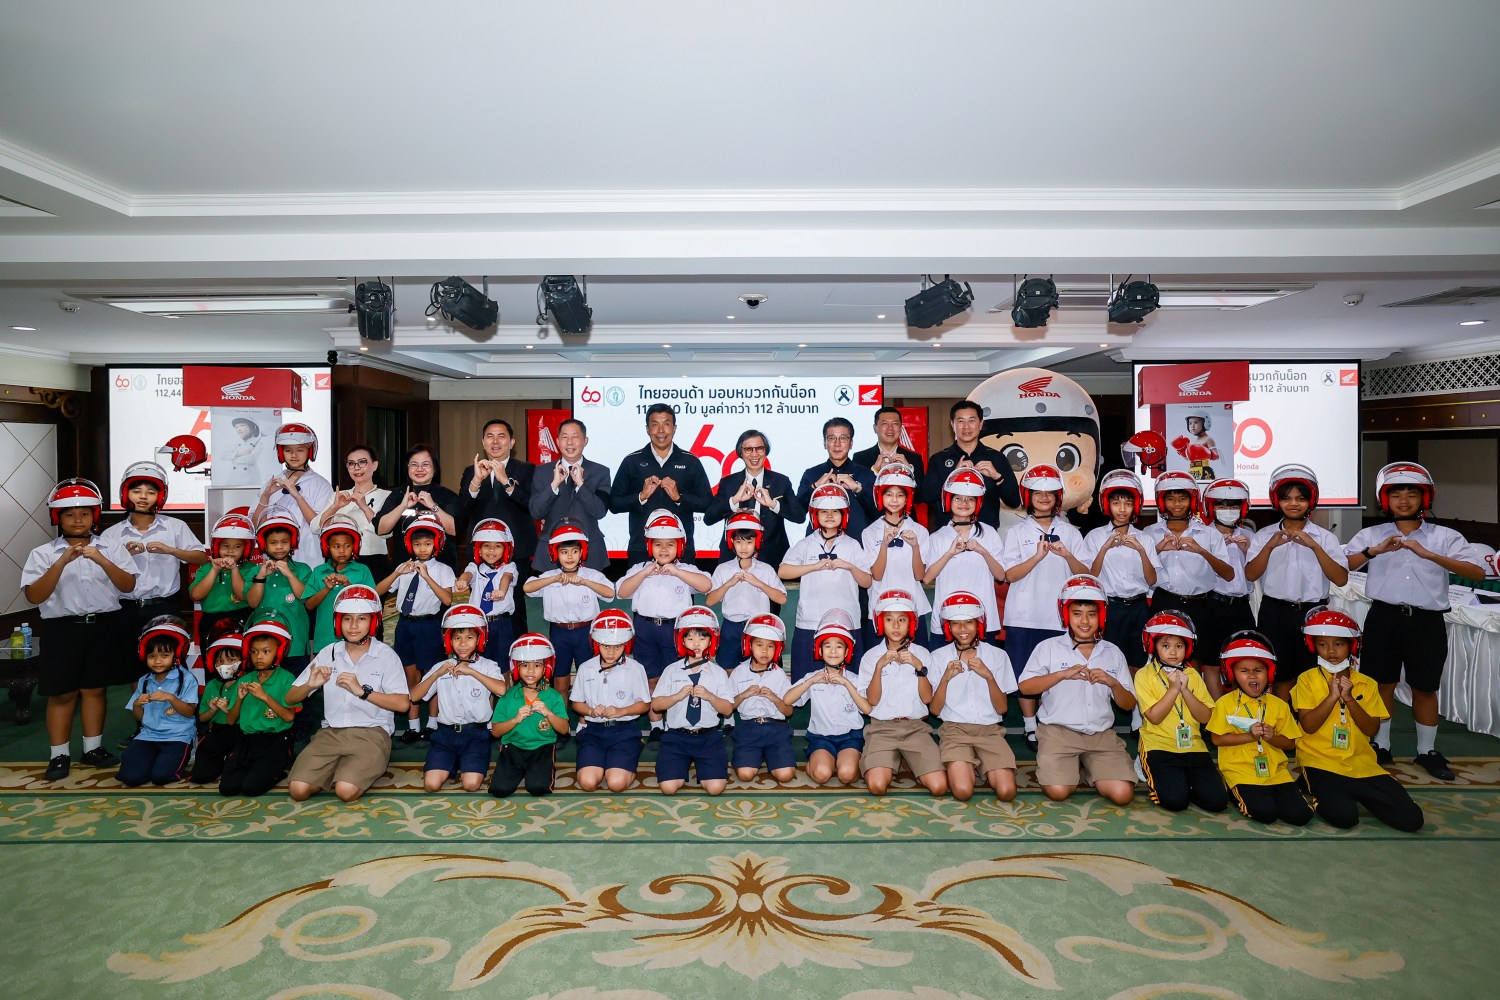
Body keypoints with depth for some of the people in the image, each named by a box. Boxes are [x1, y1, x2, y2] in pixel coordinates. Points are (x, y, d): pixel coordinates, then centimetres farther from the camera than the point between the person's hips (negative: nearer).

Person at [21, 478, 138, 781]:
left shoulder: (111, 549, 4)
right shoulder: (43, 553, 0)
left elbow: (128, 586, -5)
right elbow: (34, 596, -9)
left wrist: (102, 561, -19)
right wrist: (62, 562, -19)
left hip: (103, 626, 1)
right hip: (62, 628, -1)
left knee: (95, 688, 10)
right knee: (62, 693, 5)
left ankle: (93, 748, 21)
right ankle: (59, 755, 15)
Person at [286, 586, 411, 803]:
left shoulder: (386, 655, -2)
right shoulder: (328, 653, 8)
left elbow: (403, 704, -12)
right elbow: (290, 698, 11)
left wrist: (363, 691, -19)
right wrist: (310, 685, -11)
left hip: (371, 733, -4)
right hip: (331, 732, 4)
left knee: (347, 790, -26)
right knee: (298, 789, -17)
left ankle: (367, 769, 6)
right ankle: (339, 768, 10)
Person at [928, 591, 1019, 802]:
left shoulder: (997, 655, 3)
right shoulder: (938, 657, 2)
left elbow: (1002, 709, -1)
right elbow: (934, 710, -1)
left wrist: (988, 676, -16)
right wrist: (946, 678, -16)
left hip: (990, 729, 1)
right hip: (954, 729, -1)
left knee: (1006, 791, -21)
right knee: (962, 791, -25)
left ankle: (977, 766, 10)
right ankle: (968, 767, 9)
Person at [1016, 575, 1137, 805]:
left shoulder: (1113, 652, 9)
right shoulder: (1049, 647, 1)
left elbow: (1129, 704, 9)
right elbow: (1024, 687, -9)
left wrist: (1113, 683, -11)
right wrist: (1063, 674, -19)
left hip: (1102, 734, 3)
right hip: (1059, 731, -2)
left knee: (1123, 794, -16)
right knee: (1058, 791, -21)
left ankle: (1085, 769, 14)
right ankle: (1071, 768, 13)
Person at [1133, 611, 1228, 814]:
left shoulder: (1193, 675, 9)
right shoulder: (1145, 675, -3)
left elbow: (1205, 716, 1)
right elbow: (1154, 717, -11)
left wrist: (1185, 689, -11)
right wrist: (1174, 688, -16)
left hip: (1193, 746, 4)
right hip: (1159, 746, -4)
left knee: (1217, 800, -13)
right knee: (1175, 800, -22)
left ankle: (1182, 779, 14)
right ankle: (1149, 772, 9)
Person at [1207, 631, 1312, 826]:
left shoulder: (1279, 705, 8)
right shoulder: (1225, 703, -3)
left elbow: (1290, 743, 9)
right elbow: (1217, 739, -5)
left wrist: (1272, 737, -12)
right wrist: (1249, 736, -15)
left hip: (1275, 770, 4)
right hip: (1241, 770, -4)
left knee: (1299, 814, -15)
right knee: (1265, 812, -24)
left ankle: (1267, 793, 12)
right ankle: (1235, 792, 5)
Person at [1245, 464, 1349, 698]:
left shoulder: (1325, 537, 3)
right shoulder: (1265, 535, 4)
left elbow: (1341, 579, -8)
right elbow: (1250, 575, -6)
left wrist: (1314, 546, -16)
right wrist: (1271, 546, -18)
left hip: (1312, 613, 0)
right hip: (1275, 614, 0)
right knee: (1281, 677, 8)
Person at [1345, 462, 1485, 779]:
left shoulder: (1445, 537, 2)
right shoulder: (1371, 535, 4)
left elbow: (1477, 573, -11)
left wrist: (1428, 554, -21)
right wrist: (1376, 550, -18)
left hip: (1427, 622, 0)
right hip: (1384, 618, 0)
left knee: (1425, 688, 11)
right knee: (1382, 683, 8)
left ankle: (1427, 751, 27)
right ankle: (1381, 747, 22)